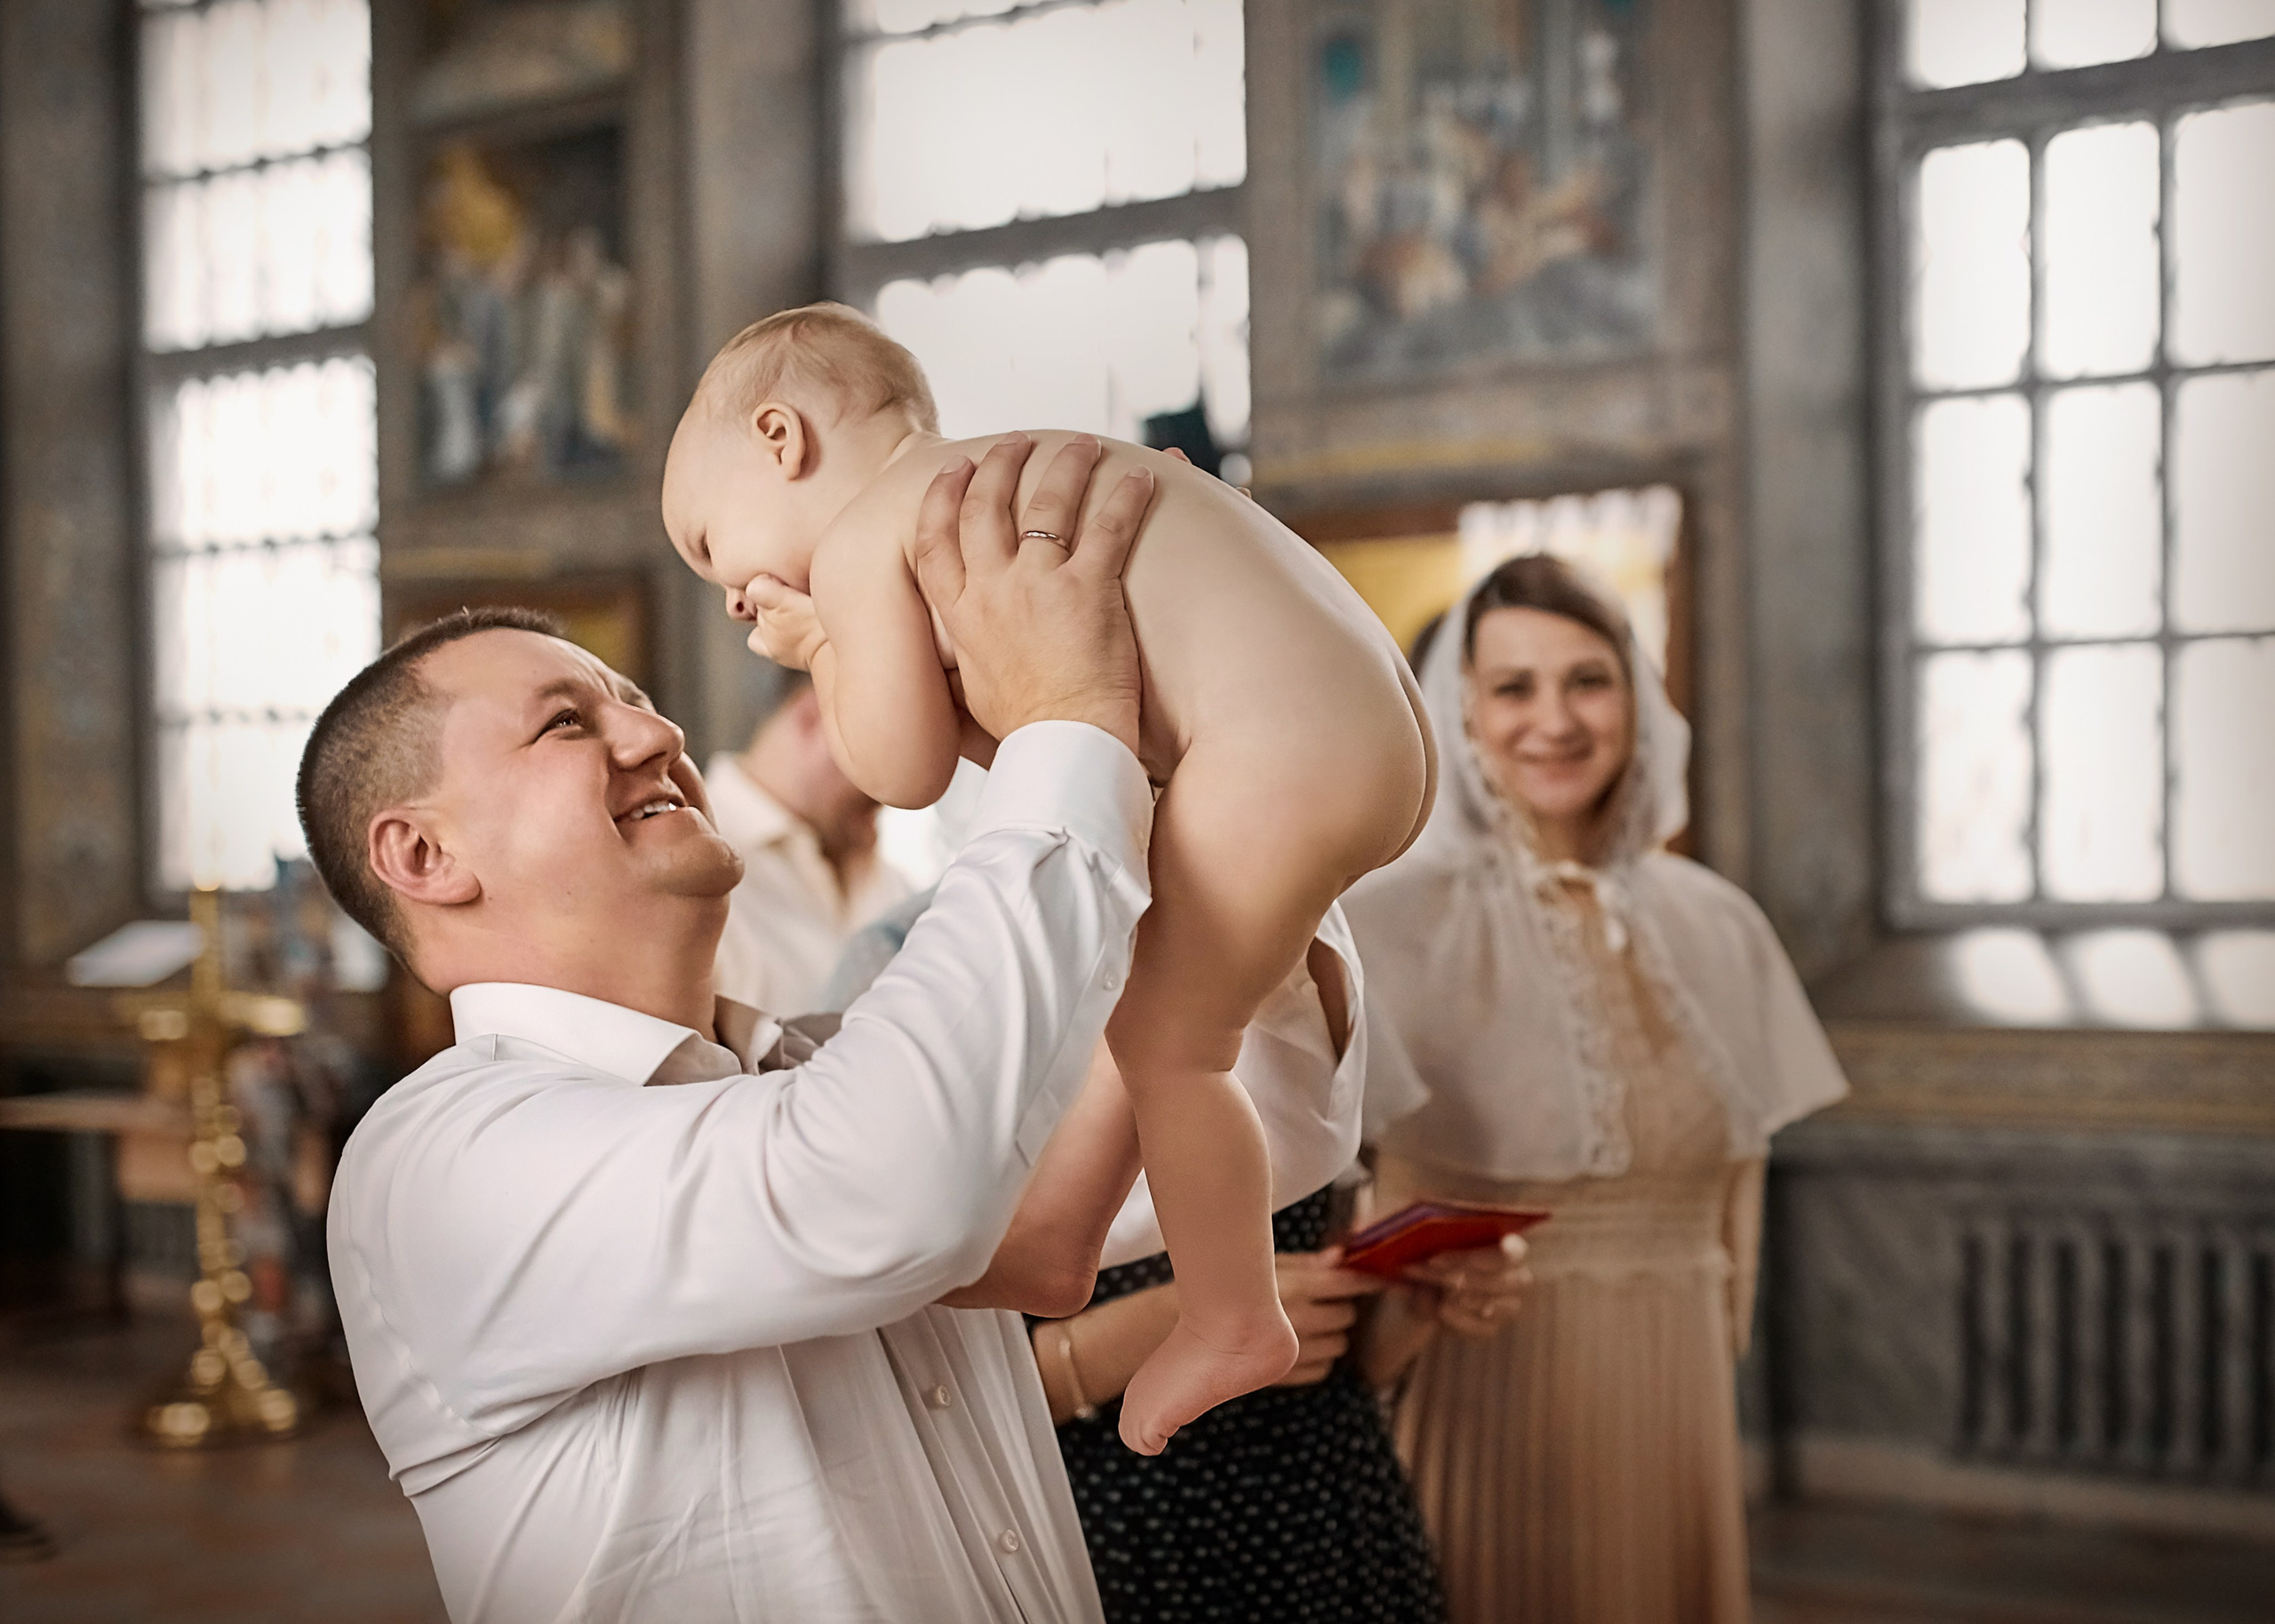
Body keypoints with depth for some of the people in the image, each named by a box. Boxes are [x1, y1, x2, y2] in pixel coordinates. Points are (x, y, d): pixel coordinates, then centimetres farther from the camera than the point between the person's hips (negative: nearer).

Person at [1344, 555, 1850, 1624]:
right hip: (1483, 1404, -4)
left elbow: (1736, 1186, 12)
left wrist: (1716, 1364, 7)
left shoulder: (1715, 926, 6)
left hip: (1672, 1414, 5)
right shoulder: (1394, 922, -10)